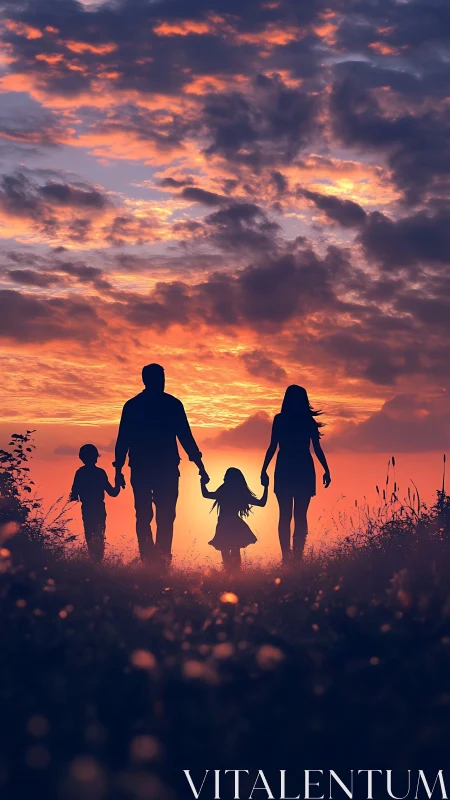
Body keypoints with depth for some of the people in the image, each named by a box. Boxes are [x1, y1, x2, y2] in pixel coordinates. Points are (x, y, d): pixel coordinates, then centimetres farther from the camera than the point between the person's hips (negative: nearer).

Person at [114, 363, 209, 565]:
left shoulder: (131, 405, 8)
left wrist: (118, 470, 8)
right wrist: (200, 466, 2)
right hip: (166, 468, -2)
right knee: (165, 517, -1)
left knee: (143, 516, 7)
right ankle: (162, 560, -13)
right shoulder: (172, 404, 0)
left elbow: (122, 440, 5)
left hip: (140, 469, 2)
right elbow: (186, 437, -2)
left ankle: (148, 559, -2)